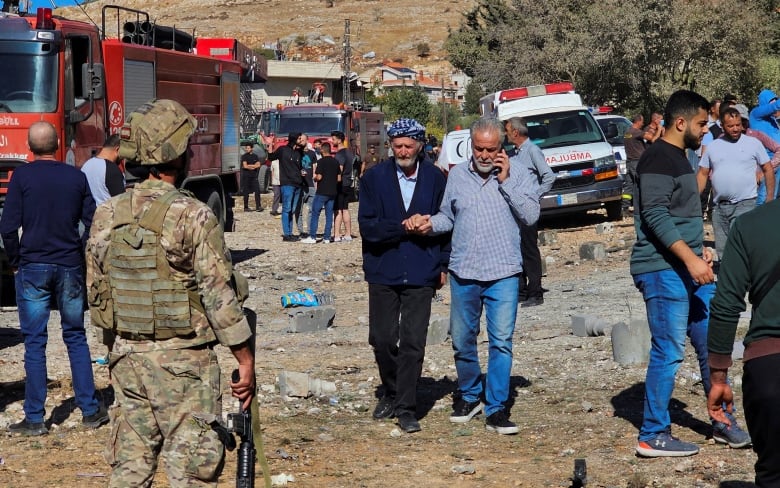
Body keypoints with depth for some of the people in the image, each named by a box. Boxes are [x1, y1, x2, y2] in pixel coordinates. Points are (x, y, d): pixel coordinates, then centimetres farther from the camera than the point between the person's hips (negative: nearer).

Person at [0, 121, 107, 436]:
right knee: (76, 337, 13)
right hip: (70, 268, 2)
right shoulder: (76, 177, 2)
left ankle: (34, 419, 2)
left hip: (32, 267, -2)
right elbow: (92, 224, 4)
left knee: (34, 342, 1)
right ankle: (90, 410, 14)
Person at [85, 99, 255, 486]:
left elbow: (95, 292, 10)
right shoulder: (193, 216, -15)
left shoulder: (106, 216, 3)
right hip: (182, 359, -6)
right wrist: (246, 360, -6)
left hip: (125, 355, 6)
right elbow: (218, 296, -14)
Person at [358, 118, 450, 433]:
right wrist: (403, 227, -16)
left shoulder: (435, 179, 2)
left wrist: (443, 265, 4)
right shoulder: (375, 179, 0)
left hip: (421, 275, -1)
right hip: (383, 272, 1)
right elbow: (367, 226, -6)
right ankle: (390, 393, 29)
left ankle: (406, 407, 3)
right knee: (382, 339, 6)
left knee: (412, 343, -3)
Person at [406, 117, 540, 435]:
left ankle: (496, 409, 1)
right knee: (462, 340, 11)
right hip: (463, 273, 3)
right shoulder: (457, 175, 7)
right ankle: (469, 395, 31)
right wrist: (430, 224, -5)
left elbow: (531, 215, -10)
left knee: (501, 341, -6)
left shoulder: (518, 175, -1)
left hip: (503, 273, -3)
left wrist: (505, 181, -13)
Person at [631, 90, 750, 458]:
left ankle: (723, 424, 21)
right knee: (668, 351, -7)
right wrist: (690, 259, -25)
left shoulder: (678, 158, 18)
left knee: (711, 345, 12)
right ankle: (653, 436, 0)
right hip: (663, 271, -10)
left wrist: (698, 252, 19)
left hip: (687, 269, 10)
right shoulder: (658, 159, -13)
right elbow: (655, 216, -23)